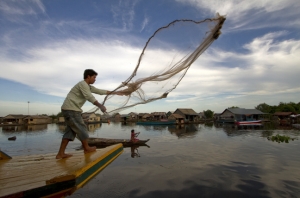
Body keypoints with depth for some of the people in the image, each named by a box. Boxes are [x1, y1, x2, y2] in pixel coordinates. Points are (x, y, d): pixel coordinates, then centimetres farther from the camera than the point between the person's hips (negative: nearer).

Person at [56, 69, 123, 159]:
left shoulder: (89, 87, 19)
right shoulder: (83, 84, -10)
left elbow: (100, 91, 19)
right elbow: (89, 97, -21)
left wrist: (115, 92, 19)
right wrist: (101, 106, -23)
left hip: (69, 109, 10)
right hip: (71, 109, -10)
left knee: (71, 130, 10)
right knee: (81, 128, -1)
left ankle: (60, 153, 12)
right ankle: (86, 148, 15)